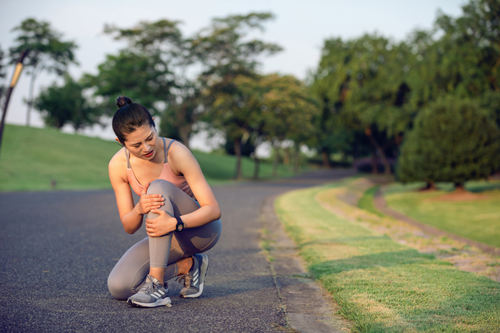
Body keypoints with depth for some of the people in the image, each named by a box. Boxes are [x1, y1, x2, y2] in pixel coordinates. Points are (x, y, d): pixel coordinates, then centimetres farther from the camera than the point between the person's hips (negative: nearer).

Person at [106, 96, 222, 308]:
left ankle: (157, 285, -31)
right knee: (118, 287, -18)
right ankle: (187, 266, 5)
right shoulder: (118, 165, -12)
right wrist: (140, 209, -32)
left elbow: (214, 210, -25)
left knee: (159, 187, -33)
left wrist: (175, 223, -43)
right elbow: (129, 227, -8)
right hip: (170, 237, 5)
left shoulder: (176, 153, -23)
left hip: (202, 229, -4)